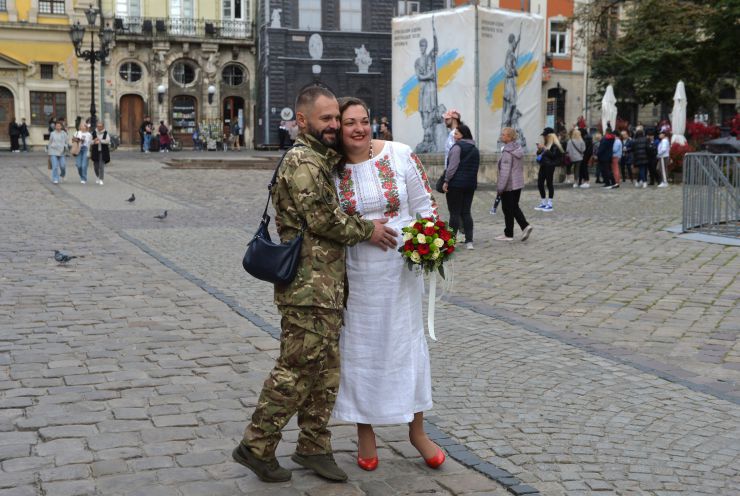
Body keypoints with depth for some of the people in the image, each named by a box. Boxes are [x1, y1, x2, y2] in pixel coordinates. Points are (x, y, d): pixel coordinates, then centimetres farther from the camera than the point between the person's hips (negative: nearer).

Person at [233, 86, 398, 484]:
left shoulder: (322, 160, 19)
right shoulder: (302, 162, -13)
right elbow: (322, 218, -19)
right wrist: (368, 230, -7)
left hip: (327, 285, 10)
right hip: (308, 284, -10)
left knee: (325, 370, 13)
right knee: (297, 369, -4)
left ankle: (313, 446, 23)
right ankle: (256, 446, 7)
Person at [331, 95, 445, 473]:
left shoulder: (400, 155, -6)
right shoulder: (332, 169, -4)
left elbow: (424, 205, -1)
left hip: (401, 267, 0)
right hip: (356, 271, 1)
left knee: (407, 341, 9)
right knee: (359, 346, 9)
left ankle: (417, 430, 25)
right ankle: (365, 431, 25)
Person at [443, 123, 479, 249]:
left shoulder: (457, 147, -11)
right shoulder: (475, 149, 15)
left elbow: (453, 166, -17)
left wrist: (446, 181, -13)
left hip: (456, 183, -7)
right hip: (471, 184, 7)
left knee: (454, 212, -2)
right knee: (466, 212, 9)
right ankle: (469, 241, 4)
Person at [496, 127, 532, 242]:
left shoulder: (507, 152, -20)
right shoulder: (517, 149, 7)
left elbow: (505, 171, -22)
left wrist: (500, 186, -19)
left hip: (509, 186, -9)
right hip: (518, 184, 9)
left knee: (508, 209, 3)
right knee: (514, 207, 18)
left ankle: (508, 234, 12)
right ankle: (525, 226, 4)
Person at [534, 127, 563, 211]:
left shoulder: (554, 145, -9)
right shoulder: (546, 144, 17)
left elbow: (553, 155, -21)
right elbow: (539, 154, 23)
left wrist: (544, 148, -21)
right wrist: (539, 150, 2)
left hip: (549, 166, -9)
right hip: (543, 165, 9)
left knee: (549, 183, -5)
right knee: (540, 184, 7)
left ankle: (549, 204, 0)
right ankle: (543, 203, 16)